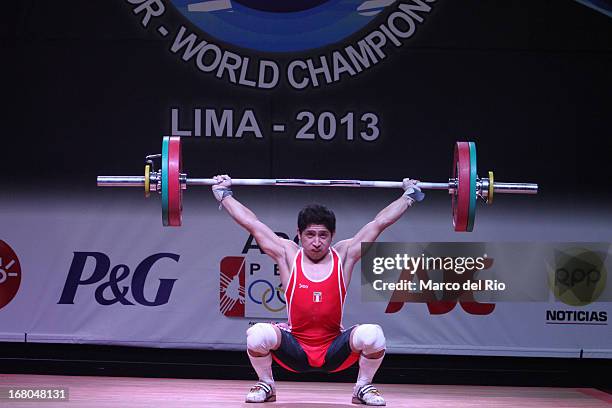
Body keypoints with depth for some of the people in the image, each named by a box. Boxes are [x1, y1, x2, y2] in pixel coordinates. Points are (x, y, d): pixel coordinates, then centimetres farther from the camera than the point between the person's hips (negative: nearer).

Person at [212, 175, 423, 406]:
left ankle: (363, 387, 2)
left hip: (335, 352, 0)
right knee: (259, 334, -31)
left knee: (372, 334, -29)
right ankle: (265, 385, 2)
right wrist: (224, 194, 11)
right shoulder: (287, 256, 0)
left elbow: (380, 222, 6)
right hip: (294, 351, 0)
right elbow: (251, 223, 5)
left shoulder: (344, 256, 1)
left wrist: (409, 195, 12)